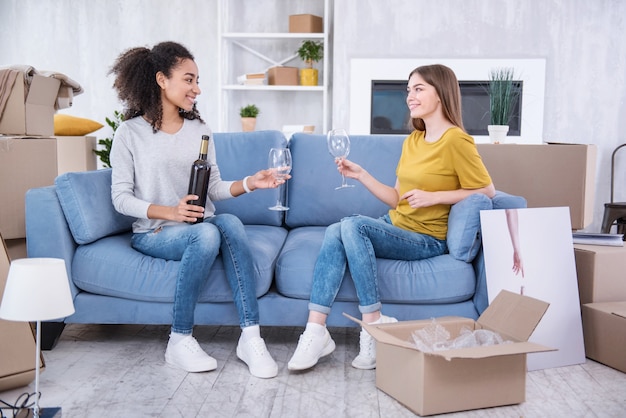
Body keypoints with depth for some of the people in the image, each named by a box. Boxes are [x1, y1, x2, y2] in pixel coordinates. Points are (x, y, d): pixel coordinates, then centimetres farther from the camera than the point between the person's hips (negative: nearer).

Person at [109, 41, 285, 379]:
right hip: (153, 234, -4)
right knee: (207, 233, -35)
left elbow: (215, 187, 8)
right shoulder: (130, 133, -2)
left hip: (203, 227, 4)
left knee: (230, 222, -31)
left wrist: (248, 183, -11)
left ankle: (250, 338, -32)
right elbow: (121, 198, -6)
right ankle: (179, 341, -22)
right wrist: (169, 212, -20)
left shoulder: (199, 130, 12)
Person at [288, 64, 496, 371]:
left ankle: (374, 324, -21)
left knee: (353, 225, -28)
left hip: (426, 239, -7)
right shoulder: (412, 141, 14)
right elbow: (397, 199, 14)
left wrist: (434, 197, -17)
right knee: (335, 232, -19)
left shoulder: (456, 141, -10)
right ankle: (315, 331, -24)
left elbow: (487, 191, -10)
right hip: (394, 225, 7)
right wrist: (360, 175, 5)